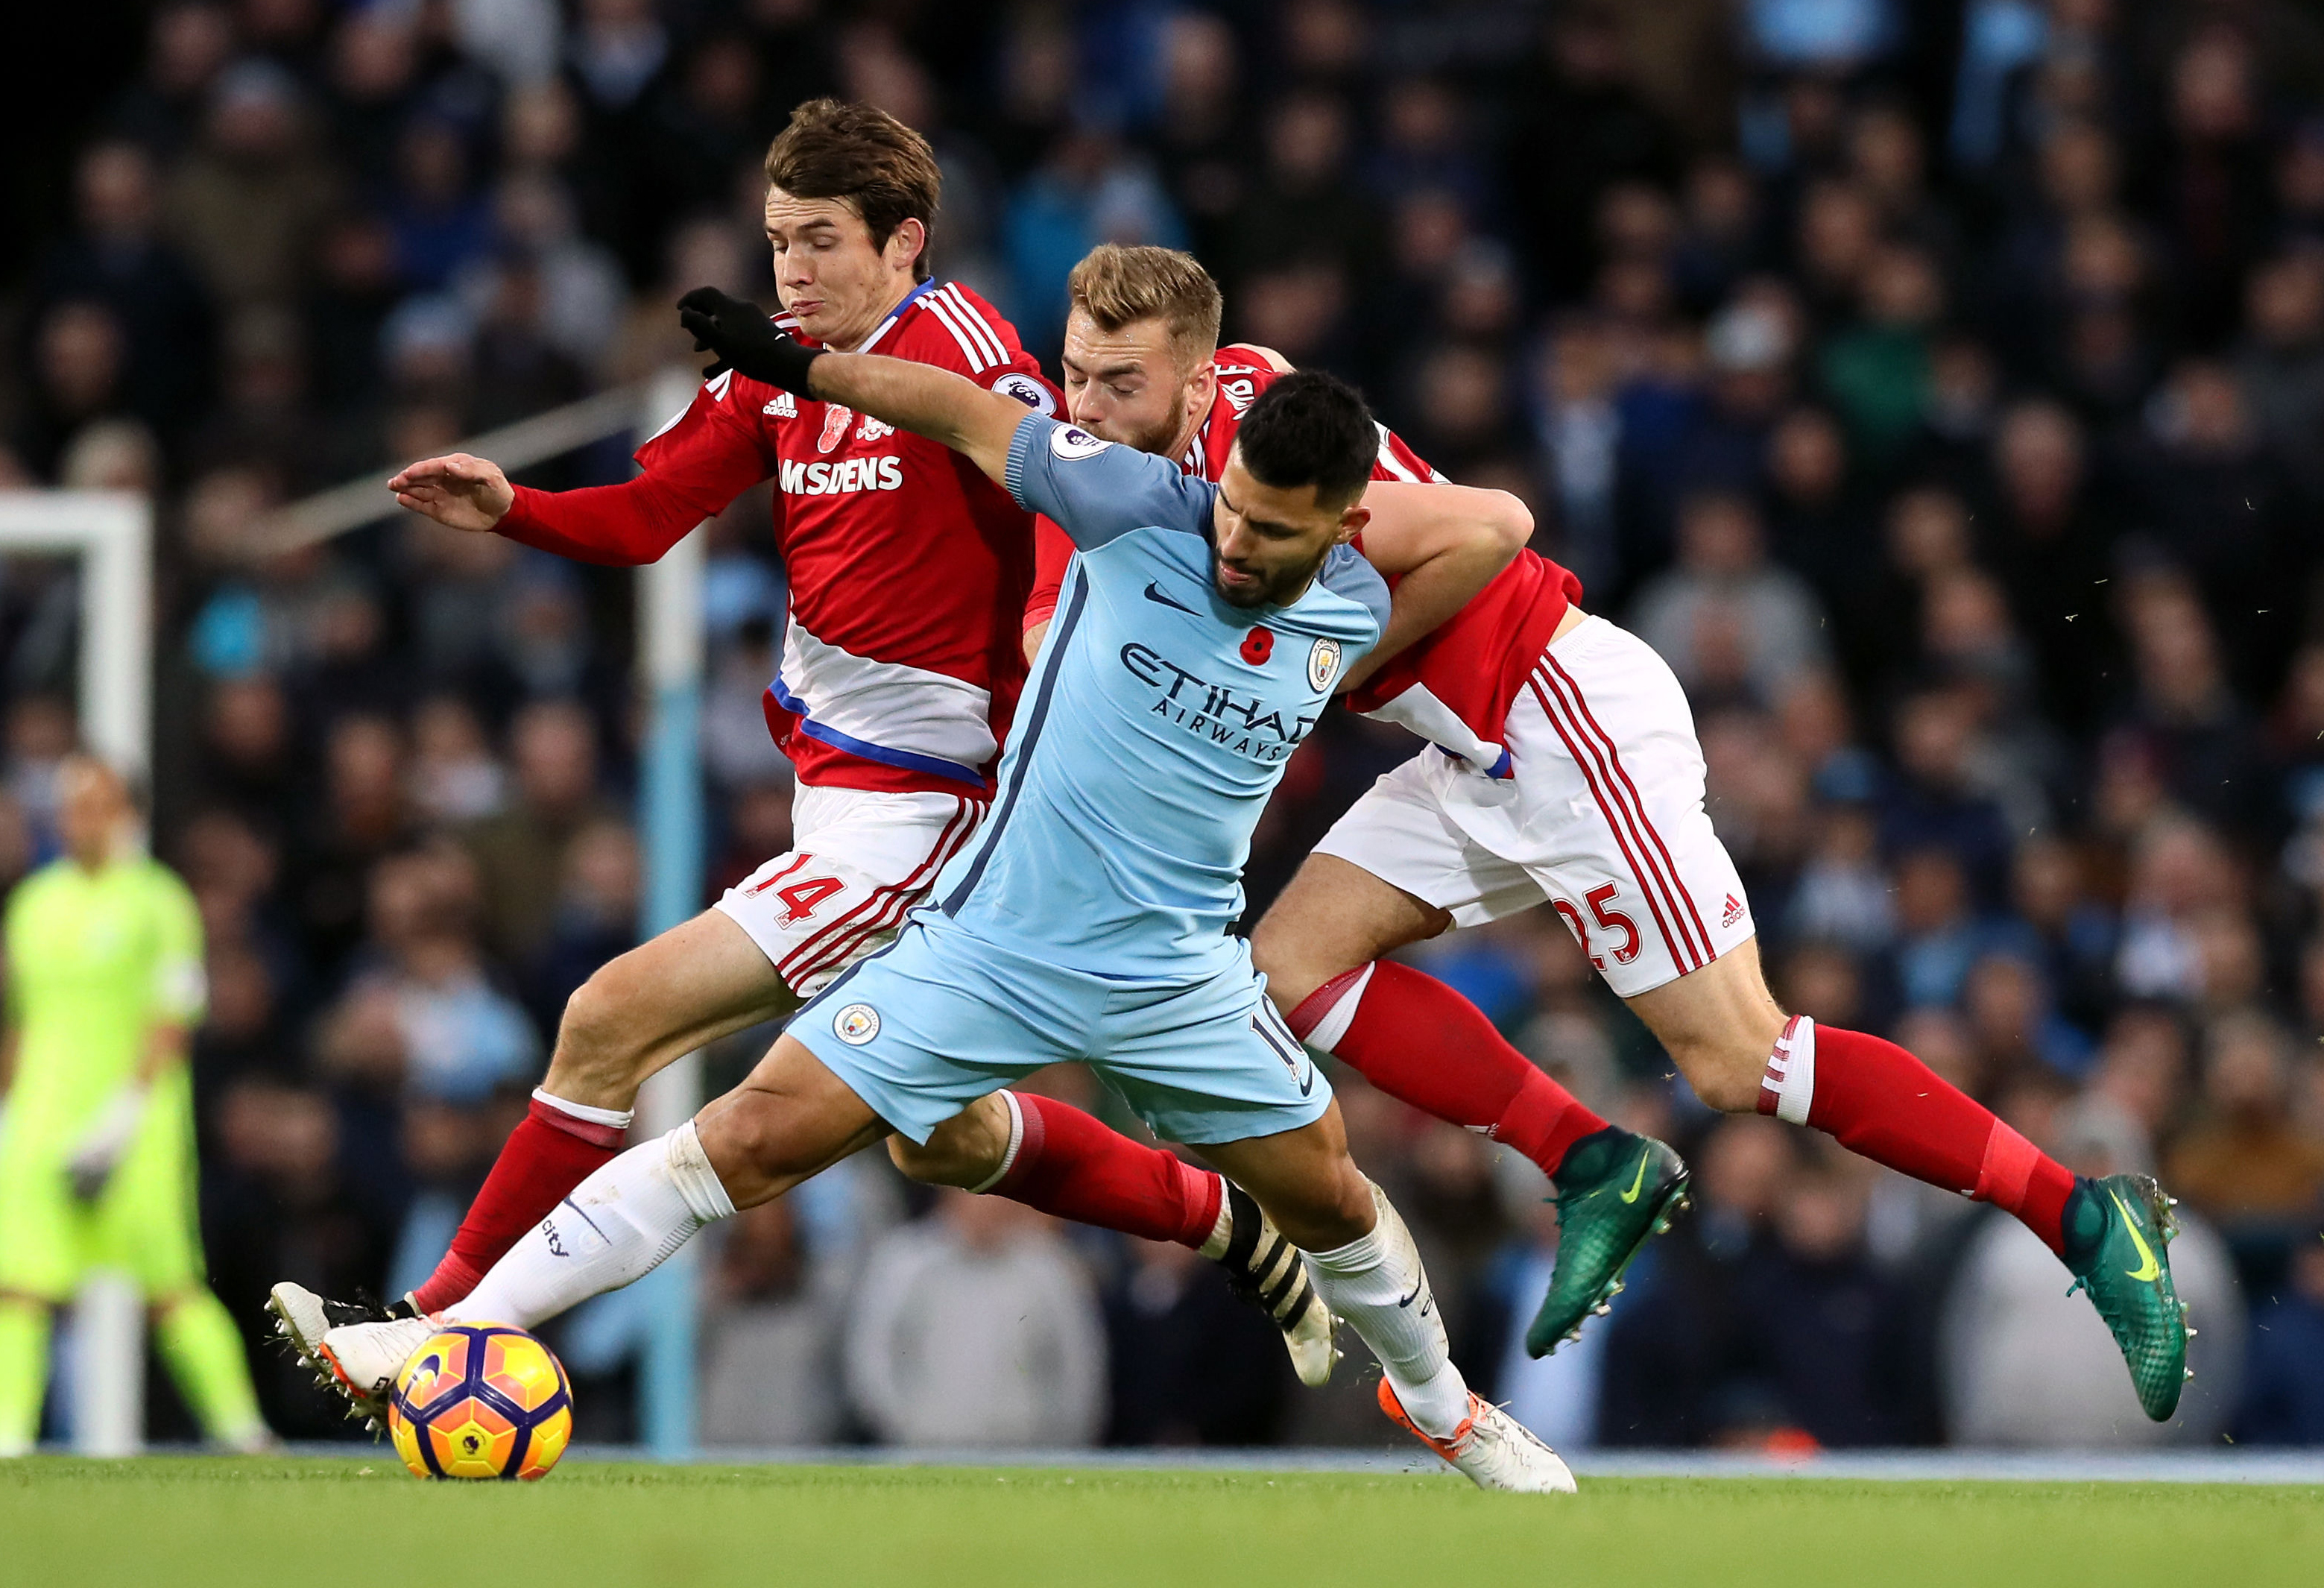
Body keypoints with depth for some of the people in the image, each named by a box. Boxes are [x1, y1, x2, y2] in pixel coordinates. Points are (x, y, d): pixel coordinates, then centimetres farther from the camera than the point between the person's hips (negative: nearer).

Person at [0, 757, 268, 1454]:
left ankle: (239, 1422, 2)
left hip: (135, 1120, -5)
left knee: (169, 1287, -7)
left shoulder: (157, 899, -2)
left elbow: (173, 1020, -8)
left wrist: (125, 1110, -15)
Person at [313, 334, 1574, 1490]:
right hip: (991, 949, -3)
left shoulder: (1355, 615, -5)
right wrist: (796, 363, 0)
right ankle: (457, 1339, -14)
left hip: (1177, 974, 3)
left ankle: (1435, 1401, 43)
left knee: (1328, 1196, 11)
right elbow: (972, 417, -4)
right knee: (759, 1132, -13)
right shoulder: (1146, 510, -14)